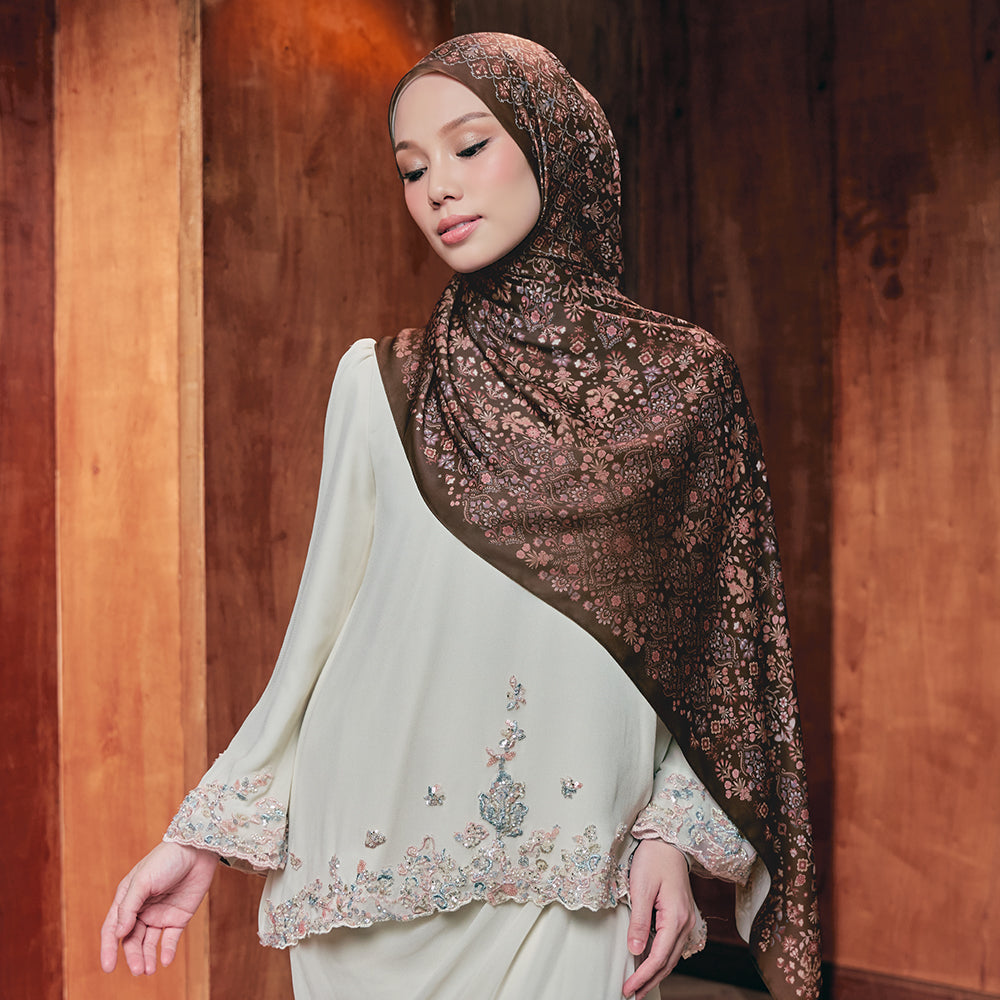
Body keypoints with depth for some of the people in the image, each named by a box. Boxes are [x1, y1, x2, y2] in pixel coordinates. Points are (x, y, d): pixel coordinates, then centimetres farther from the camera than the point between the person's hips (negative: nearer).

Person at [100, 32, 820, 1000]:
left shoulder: (684, 379, 0)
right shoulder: (381, 383, 0)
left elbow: (715, 641, 3)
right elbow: (322, 627, 4)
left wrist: (673, 831, -7)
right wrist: (202, 833, 3)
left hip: (572, 878, 0)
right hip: (380, 873, 1)